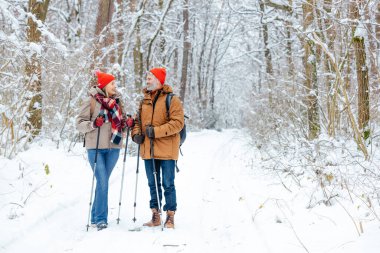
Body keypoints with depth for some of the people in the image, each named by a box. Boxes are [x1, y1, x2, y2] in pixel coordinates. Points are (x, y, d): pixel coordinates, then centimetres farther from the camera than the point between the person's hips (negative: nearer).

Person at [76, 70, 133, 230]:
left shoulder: (117, 101, 12)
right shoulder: (92, 101, -4)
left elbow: (121, 124, 20)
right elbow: (79, 123, -5)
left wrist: (127, 124, -1)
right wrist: (93, 124, -22)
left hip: (113, 148, 5)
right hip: (96, 148, -5)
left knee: (103, 183, 10)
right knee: (102, 183, -10)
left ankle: (96, 217, 21)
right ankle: (100, 219, 0)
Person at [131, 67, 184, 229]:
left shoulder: (172, 99, -7)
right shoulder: (144, 101, 13)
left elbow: (178, 123, -15)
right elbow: (138, 120, 22)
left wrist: (157, 131, -21)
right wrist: (136, 133, 1)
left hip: (166, 150, -6)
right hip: (148, 149, 6)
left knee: (168, 184, 1)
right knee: (153, 184, 13)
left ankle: (170, 217, 11)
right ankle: (155, 216, 23)